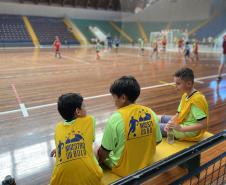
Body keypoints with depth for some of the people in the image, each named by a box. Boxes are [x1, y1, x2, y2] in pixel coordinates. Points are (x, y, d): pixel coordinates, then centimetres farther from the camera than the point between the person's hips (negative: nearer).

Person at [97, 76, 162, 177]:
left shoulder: (115, 118, -24)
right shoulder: (150, 113, -10)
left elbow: (104, 151, -15)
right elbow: (157, 141, 3)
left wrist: (99, 160, 5)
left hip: (123, 169, -5)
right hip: (146, 164, 6)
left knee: (98, 153, 17)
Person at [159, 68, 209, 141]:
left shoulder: (197, 99, -26)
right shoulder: (185, 95, 2)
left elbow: (203, 125, -29)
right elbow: (178, 114, 6)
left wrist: (181, 128, -32)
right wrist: (170, 123, -14)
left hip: (190, 132, -10)